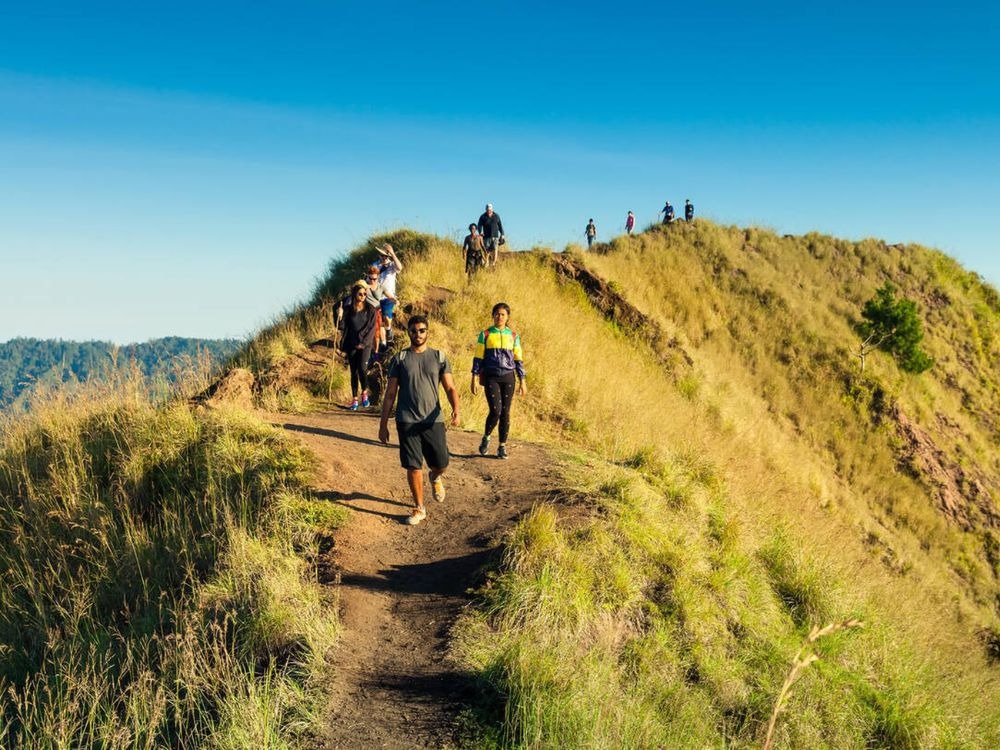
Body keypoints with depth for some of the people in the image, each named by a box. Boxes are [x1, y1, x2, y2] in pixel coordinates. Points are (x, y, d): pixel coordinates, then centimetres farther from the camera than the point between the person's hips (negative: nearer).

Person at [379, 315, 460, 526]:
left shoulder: (439, 357, 5)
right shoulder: (399, 359, 4)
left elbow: (450, 388, 1)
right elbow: (390, 394, 5)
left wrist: (456, 410, -19)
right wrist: (383, 425, 3)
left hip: (433, 420, 1)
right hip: (407, 421, -1)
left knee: (441, 464, 6)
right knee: (413, 466, 0)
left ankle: (435, 478, 43)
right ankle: (419, 508, 16)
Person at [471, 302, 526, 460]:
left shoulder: (513, 336, 8)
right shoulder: (485, 334, 3)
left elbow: (518, 360, 11)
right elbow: (478, 358, 3)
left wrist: (522, 381, 7)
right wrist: (474, 379, -2)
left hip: (508, 378, 2)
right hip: (491, 377, -2)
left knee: (505, 413, 1)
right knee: (495, 411, -14)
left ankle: (502, 447, 12)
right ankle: (486, 438, 11)